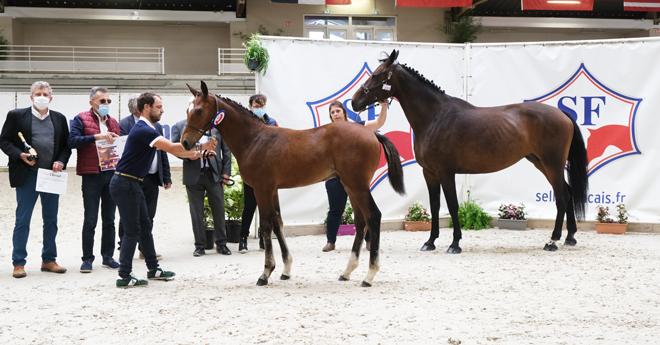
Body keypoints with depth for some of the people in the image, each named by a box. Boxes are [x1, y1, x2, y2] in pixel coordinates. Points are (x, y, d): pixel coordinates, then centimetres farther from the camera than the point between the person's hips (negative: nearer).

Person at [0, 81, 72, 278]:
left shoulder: (59, 119, 10)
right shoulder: (16, 116, 0)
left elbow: (66, 145, 12)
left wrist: (61, 161, -6)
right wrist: (20, 155, -15)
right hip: (27, 175, -3)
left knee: (51, 220, 9)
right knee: (22, 220, -2)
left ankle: (49, 260, 19)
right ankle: (18, 263, 5)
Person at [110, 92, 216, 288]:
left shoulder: (148, 130, 14)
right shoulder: (143, 130, -19)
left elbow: (171, 150, 17)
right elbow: (172, 148, -25)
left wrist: (197, 153, 9)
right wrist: (200, 146, -18)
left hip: (133, 184, 10)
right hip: (125, 184, -10)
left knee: (145, 226, 16)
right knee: (132, 230, -6)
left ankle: (153, 268, 26)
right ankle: (124, 276, -2)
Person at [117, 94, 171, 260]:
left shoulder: (156, 126, 12)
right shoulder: (124, 125, -9)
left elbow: (163, 153, 15)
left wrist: (167, 177, 12)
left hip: (152, 178, 6)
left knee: (148, 216, 12)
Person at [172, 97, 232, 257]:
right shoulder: (180, 126, 6)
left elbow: (226, 149, 8)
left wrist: (226, 171, 1)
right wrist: (187, 155, -12)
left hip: (214, 173, 0)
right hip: (193, 175, 0)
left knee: (219, 210, 2)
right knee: (196, 212, 4)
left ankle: (221, 243, 15)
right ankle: (200, 246, 12)